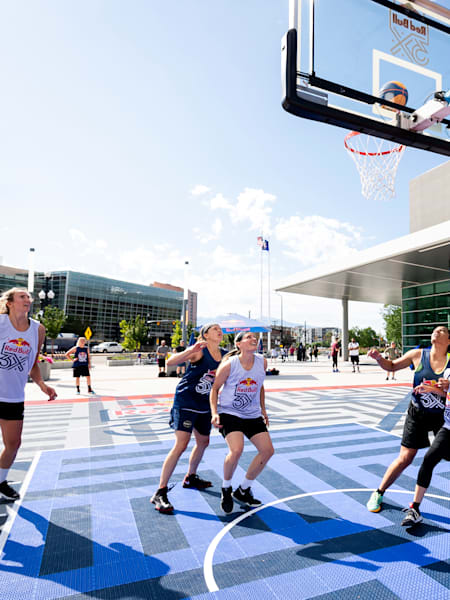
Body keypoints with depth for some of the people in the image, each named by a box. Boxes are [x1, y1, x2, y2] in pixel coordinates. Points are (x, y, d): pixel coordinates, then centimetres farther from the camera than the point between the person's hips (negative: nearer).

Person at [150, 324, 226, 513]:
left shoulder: (225, 356, 3)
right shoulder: (199, 352, -16)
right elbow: (170, 362, -28)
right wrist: (191, 350, -41)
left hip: (205, 406, 7)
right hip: (185, 403, -7)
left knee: (203, 442, 19)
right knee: (180, 445, -13)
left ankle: (190, 478, 42)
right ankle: (160, 493, -3)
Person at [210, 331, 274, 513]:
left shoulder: (262, 362, -4)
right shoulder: (229, 364, -18)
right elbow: (215, 388, -6)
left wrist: (263, 410, 16)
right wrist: (214, 413, -15)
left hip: (253, 415, 6)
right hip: (229, 413, -6)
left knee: (267, 450, 1)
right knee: (236, 450, -25)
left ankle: (243, 490, 22)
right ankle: (226, 489, 8)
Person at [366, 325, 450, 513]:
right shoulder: (418, 355, -7)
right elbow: (392, 366, 4)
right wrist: (378, 357, -14)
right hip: (417, 414, -1)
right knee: (405, 459, 1)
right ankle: (378, 494, 19)